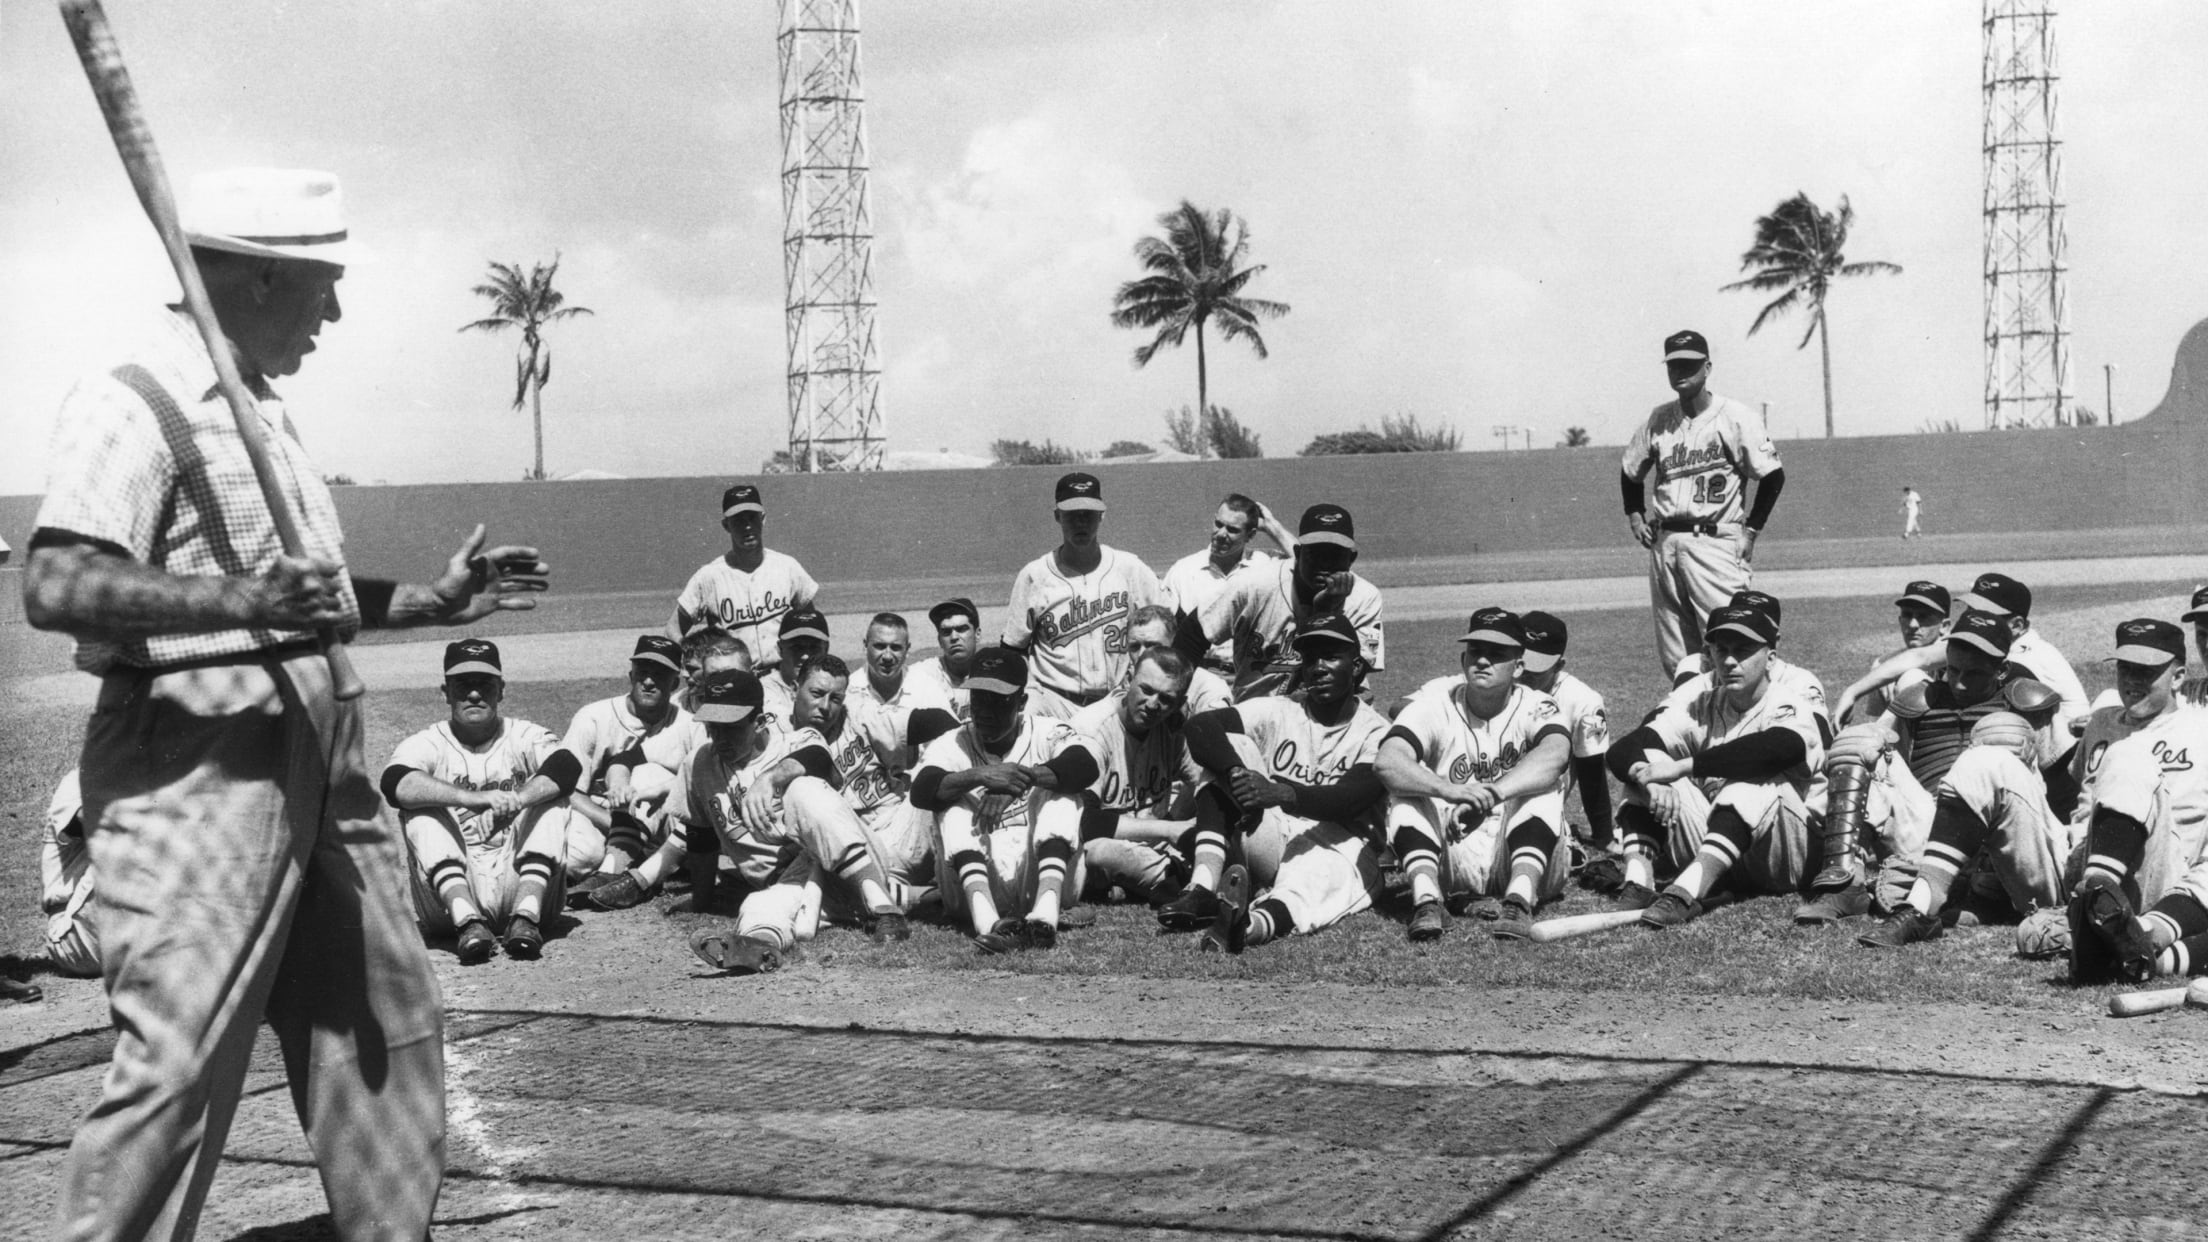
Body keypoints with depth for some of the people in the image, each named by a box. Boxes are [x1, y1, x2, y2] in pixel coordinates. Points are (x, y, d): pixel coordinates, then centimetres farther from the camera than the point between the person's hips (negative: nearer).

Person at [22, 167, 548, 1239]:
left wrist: (433, 602, 23)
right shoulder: (130, 405, -11)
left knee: (388, 1022, 14)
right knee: (175, 1062, -10)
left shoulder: (260, 405, 19)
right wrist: (241, 603, -35)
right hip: (196, 770, -9)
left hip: (317, 768, 10)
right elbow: (55, 587, -25)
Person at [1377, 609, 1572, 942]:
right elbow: (1386, 762, -23)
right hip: (1451, 862, 1)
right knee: (1408, 786, -19)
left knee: (1542, 787, -24)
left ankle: (1519, 900, -37)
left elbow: (1555, 755, -30)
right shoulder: (1434, 707, -3)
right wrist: (1450, 791, -41)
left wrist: (1488, 795, -46)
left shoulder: (1535, 708, -5)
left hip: (1520, 862, -1)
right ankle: (1426, 901, -34)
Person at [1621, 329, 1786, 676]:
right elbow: (1630, 474, 27)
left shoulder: (1737, 416, -3)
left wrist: (1751, 530, -6)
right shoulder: (1656, 420, 12)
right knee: (1674, 659, 6)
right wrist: (1635, 516, 14)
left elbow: (1773, 475, -2)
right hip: (1665, 543, 5)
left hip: (1715, 541, -5)